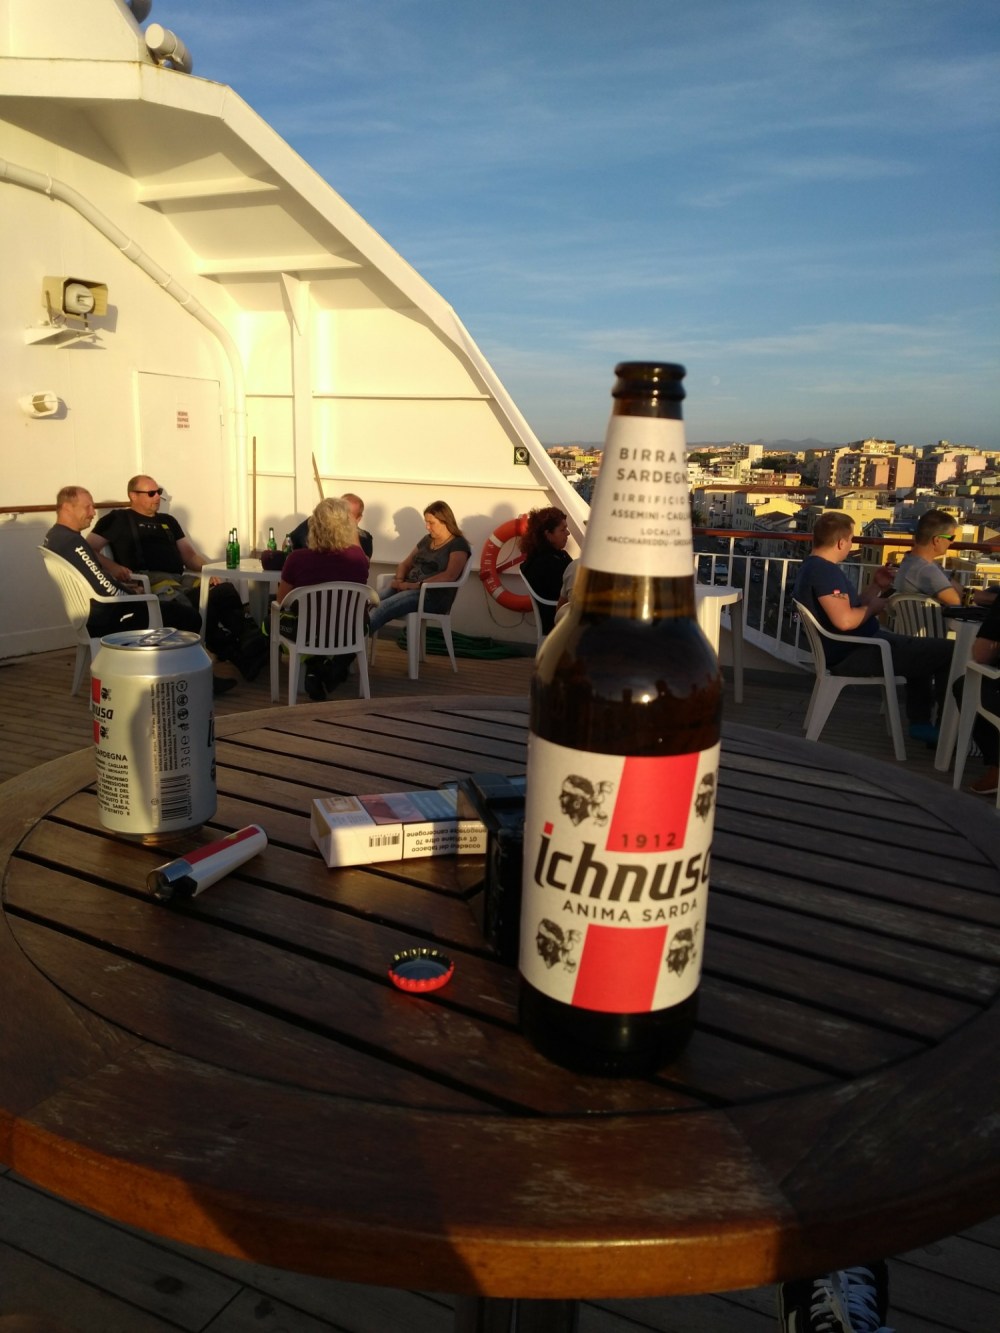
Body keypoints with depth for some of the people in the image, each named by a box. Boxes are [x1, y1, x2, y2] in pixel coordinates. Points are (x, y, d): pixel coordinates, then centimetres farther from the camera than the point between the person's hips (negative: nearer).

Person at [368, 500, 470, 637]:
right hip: (409, 588, 7)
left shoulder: (458, 545, -2)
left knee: (383, 607, -32)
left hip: (433, 595, -7)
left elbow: (450, 576, -17)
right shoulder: (426, 540, 21)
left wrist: (417, 585, -22)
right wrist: (399, 580, -2)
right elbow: (405, 564, 23)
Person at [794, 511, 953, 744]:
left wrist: (876, 587, 10)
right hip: (854, 655, -12)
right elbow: (845, 620, -32)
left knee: (922, 649, 34)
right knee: (948, 652, -13)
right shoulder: (824, 570, -21)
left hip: (854, 648, 12)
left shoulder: (814, 567, 13)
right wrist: (873, 608, -13)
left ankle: (920, 722, 31)